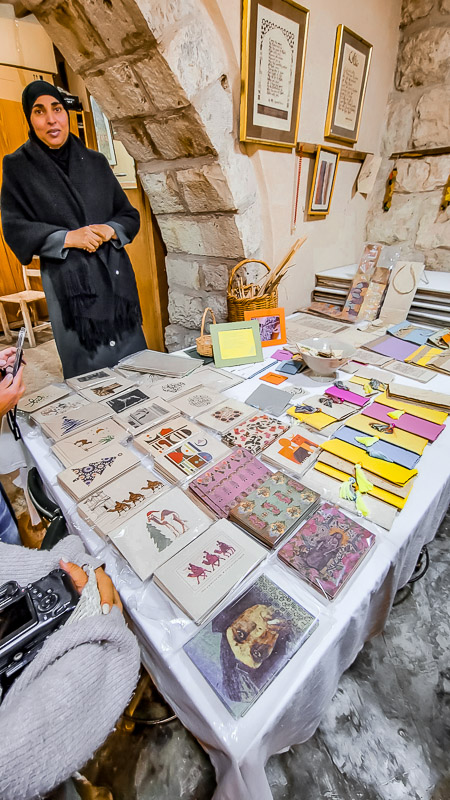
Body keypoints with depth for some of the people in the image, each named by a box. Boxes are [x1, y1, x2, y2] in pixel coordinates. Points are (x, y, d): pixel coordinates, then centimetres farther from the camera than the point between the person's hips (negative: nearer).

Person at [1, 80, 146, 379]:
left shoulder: (95, 161, 14)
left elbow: (129, 215, 14)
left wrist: (109, 229, -8)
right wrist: (68, 237, -15)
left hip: (116, 276, 3)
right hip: (68, 282, -3)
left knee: (135, 364, 5)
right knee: (89, 370, -3)